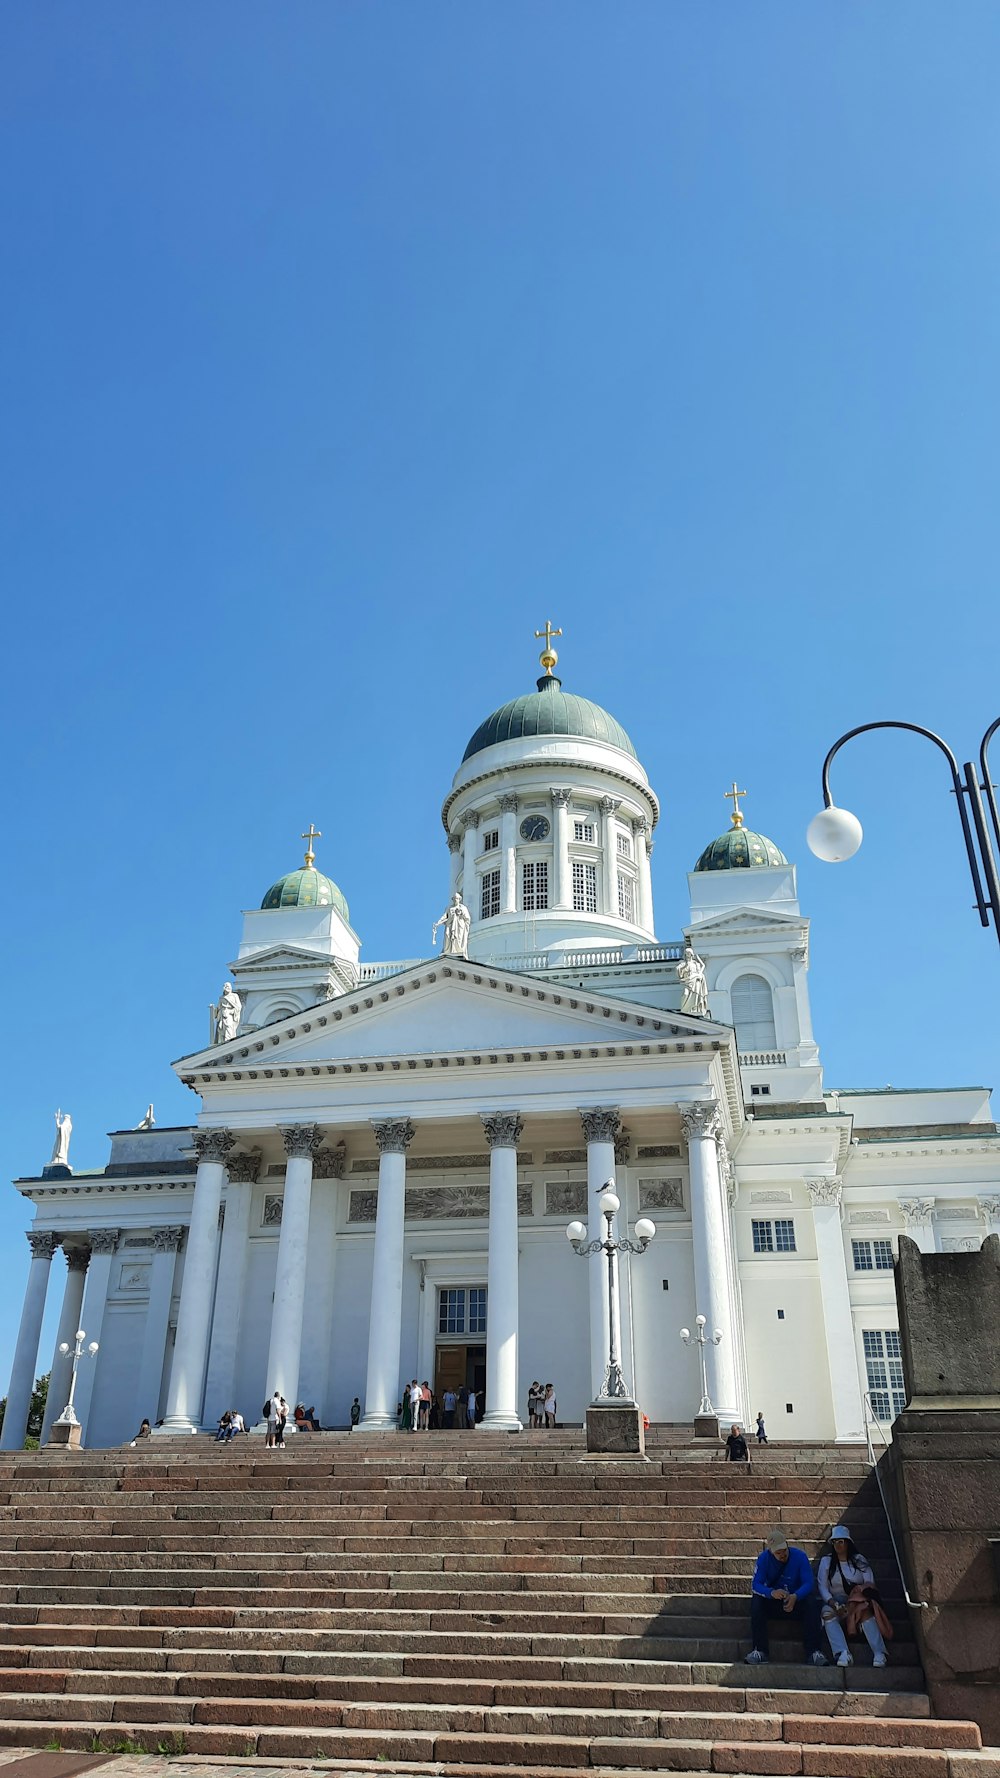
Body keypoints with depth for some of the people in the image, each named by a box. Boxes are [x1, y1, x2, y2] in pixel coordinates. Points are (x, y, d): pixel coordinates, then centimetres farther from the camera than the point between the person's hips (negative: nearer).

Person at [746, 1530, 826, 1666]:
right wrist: (772, 1593, -39)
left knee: (811, 1602, -30)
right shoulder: (764, 1558, -11)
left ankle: (813, 1652, -29)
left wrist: (795, 1597, -37)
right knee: (756, 1601, -29)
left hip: (796, 1600, 0)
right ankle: (760, 1650, -26)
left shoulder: (800, 1556, -12)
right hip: (772, 1603, 0)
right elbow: (755, 1584, -17)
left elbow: (808, 1583, -17)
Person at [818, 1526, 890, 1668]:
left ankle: (879, 1654, -42)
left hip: (858, 1601, 0)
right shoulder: (826, 1561, 10)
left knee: (865, 1610, -35)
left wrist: (860, 1589, -19)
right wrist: (834, 1604, -17)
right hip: (835, 1602, 0)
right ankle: (843, 1654, -48)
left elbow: (870, 1583, 3)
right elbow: (822, 1587, 0)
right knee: (828, 1613, -34)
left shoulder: (859, 1560, 12)